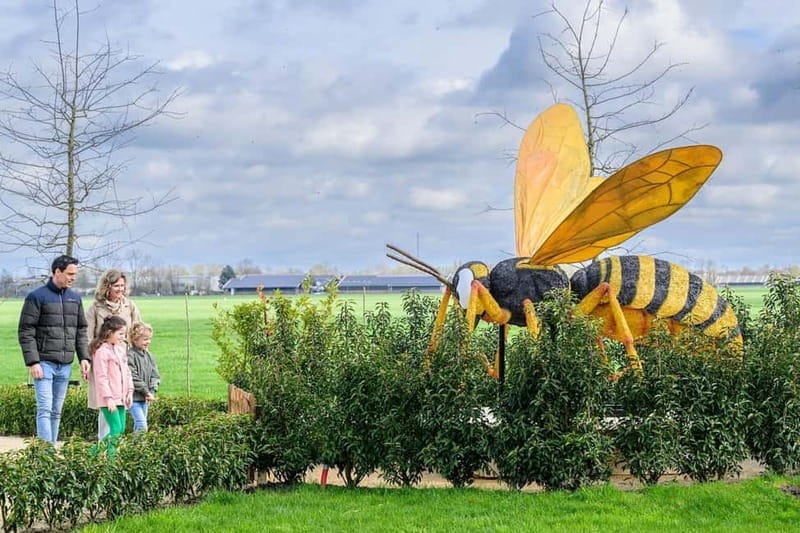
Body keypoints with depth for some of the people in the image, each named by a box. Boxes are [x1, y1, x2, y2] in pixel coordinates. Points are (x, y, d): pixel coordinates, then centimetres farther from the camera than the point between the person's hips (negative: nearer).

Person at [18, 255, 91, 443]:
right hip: (44, 363, -5)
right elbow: (25, 332, -7)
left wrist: (84, 357, 5)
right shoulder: (37, 297, -5)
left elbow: (81, 330, 17)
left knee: (57, 412, 8)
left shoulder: (75, 298, 13)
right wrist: (32, 362, -14)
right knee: (45, 410, -9)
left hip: (65, 365, 6)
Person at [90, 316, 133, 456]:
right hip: (108, 400, -9)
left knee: (121, 429, 9)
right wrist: (108, 398, -18)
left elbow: (127, 372, 19)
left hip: (120, 398, 9)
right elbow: (101, 377, -16)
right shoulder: (102, 351, -13)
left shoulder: (120, 349, 14)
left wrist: (130, 391, 11)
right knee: (116, 429, -11)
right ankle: (111, 454, -3)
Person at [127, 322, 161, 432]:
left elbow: (155, 375, 10)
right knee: (141, 425, -14)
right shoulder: (130, 356, -14)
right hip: (134, 397, -7)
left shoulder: (148, 356, 10)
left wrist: (151, 392, -5)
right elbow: (133, 378, -18)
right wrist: (146, 392, -15)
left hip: (145, 398, 7)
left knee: (139, 425, 13)